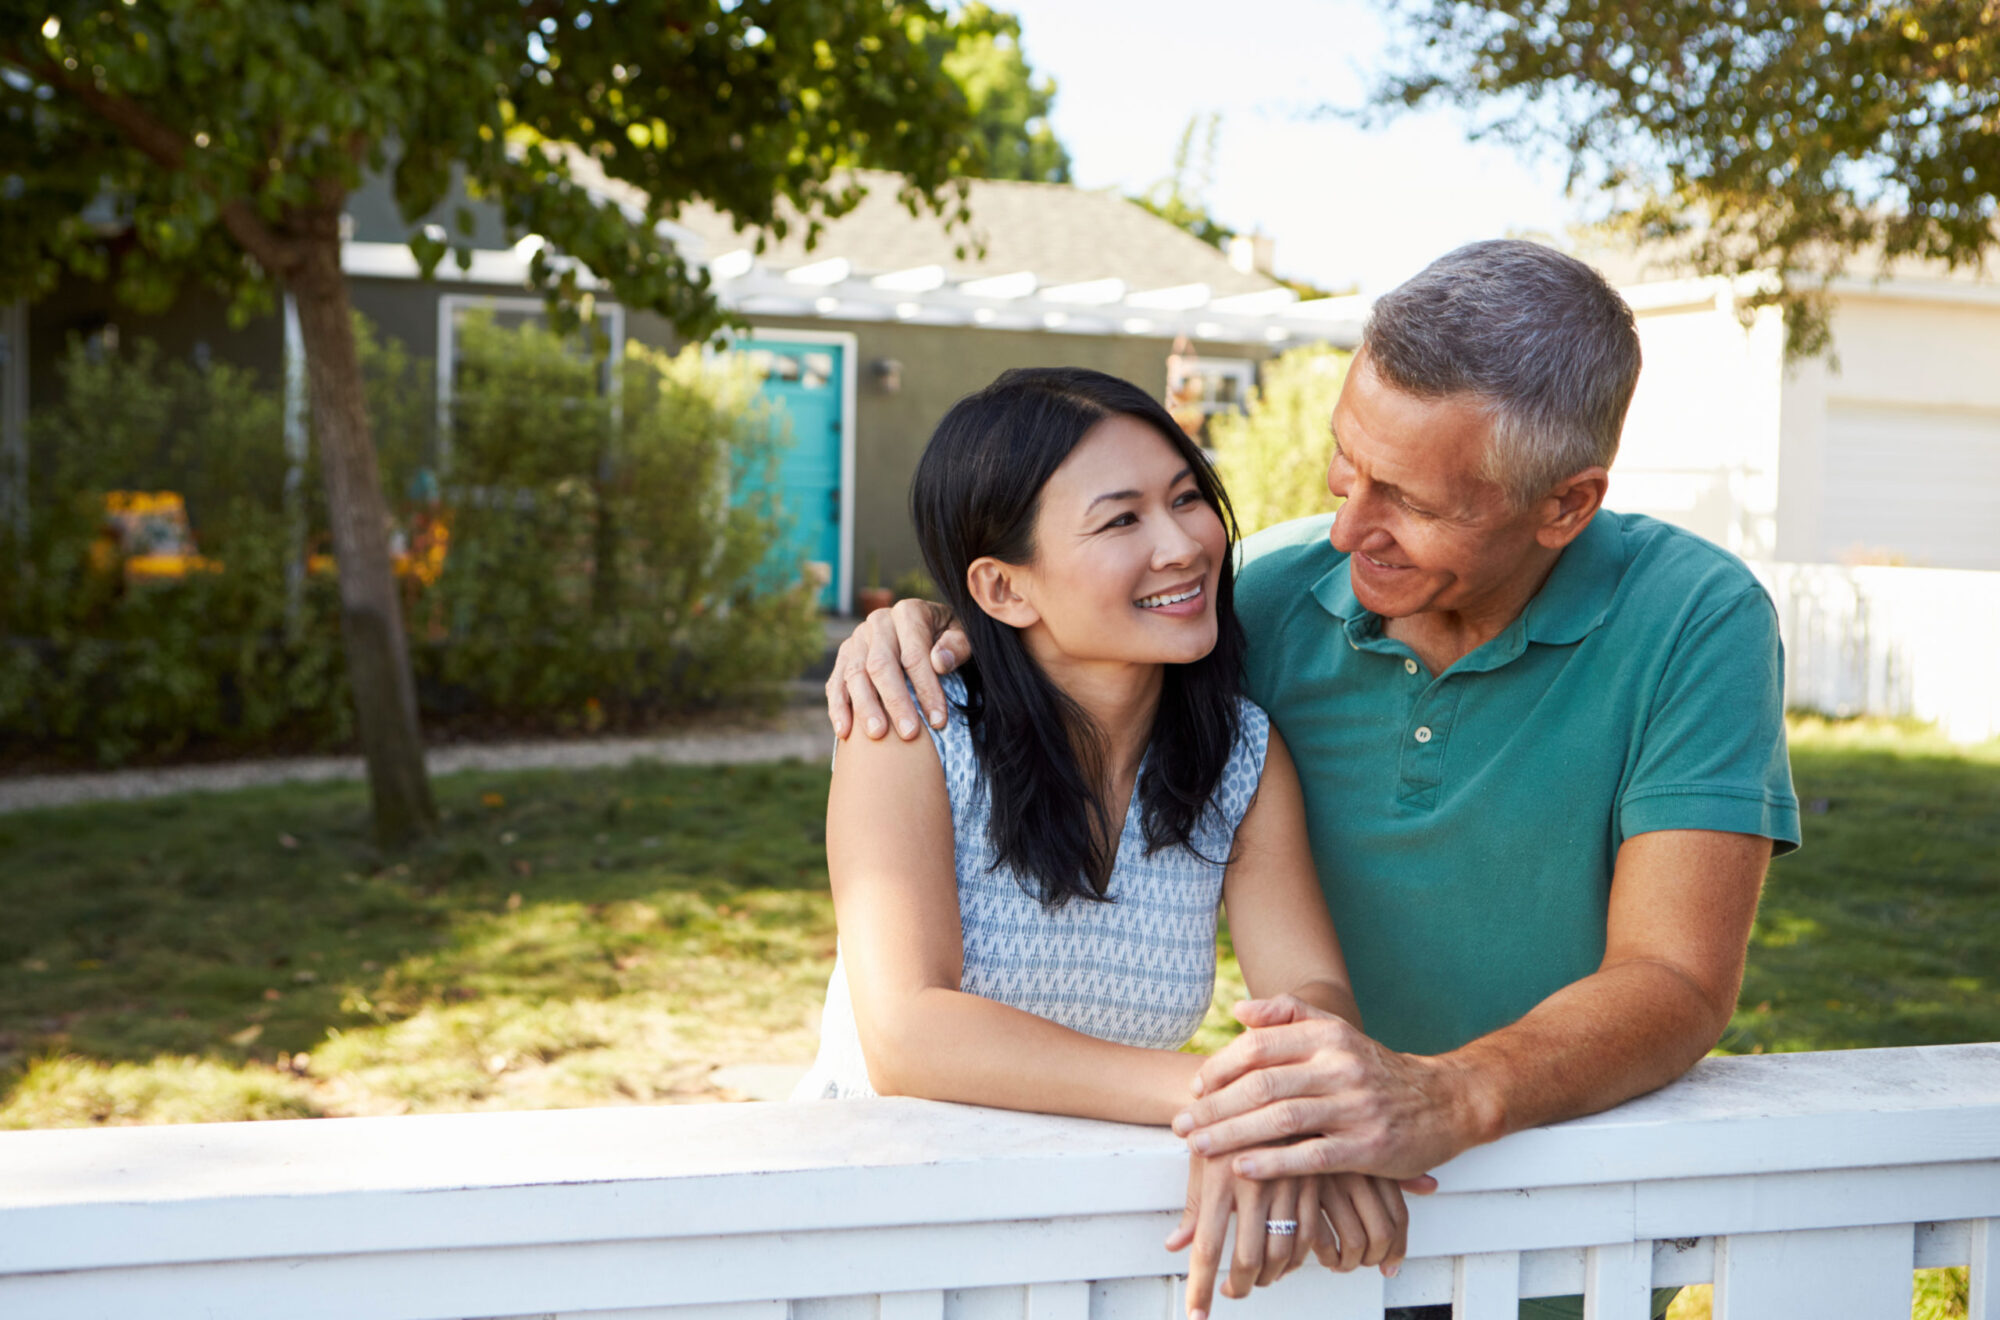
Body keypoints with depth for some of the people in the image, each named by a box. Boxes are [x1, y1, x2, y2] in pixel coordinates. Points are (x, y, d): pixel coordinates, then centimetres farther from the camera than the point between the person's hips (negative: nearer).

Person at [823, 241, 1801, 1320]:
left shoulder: (1696, 620, -13)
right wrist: (918, 637, -10)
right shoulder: (1274, 596, -4)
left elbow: (1677, 985, -21)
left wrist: (1449, 1098, -39)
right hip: (1319, 1217, 0)